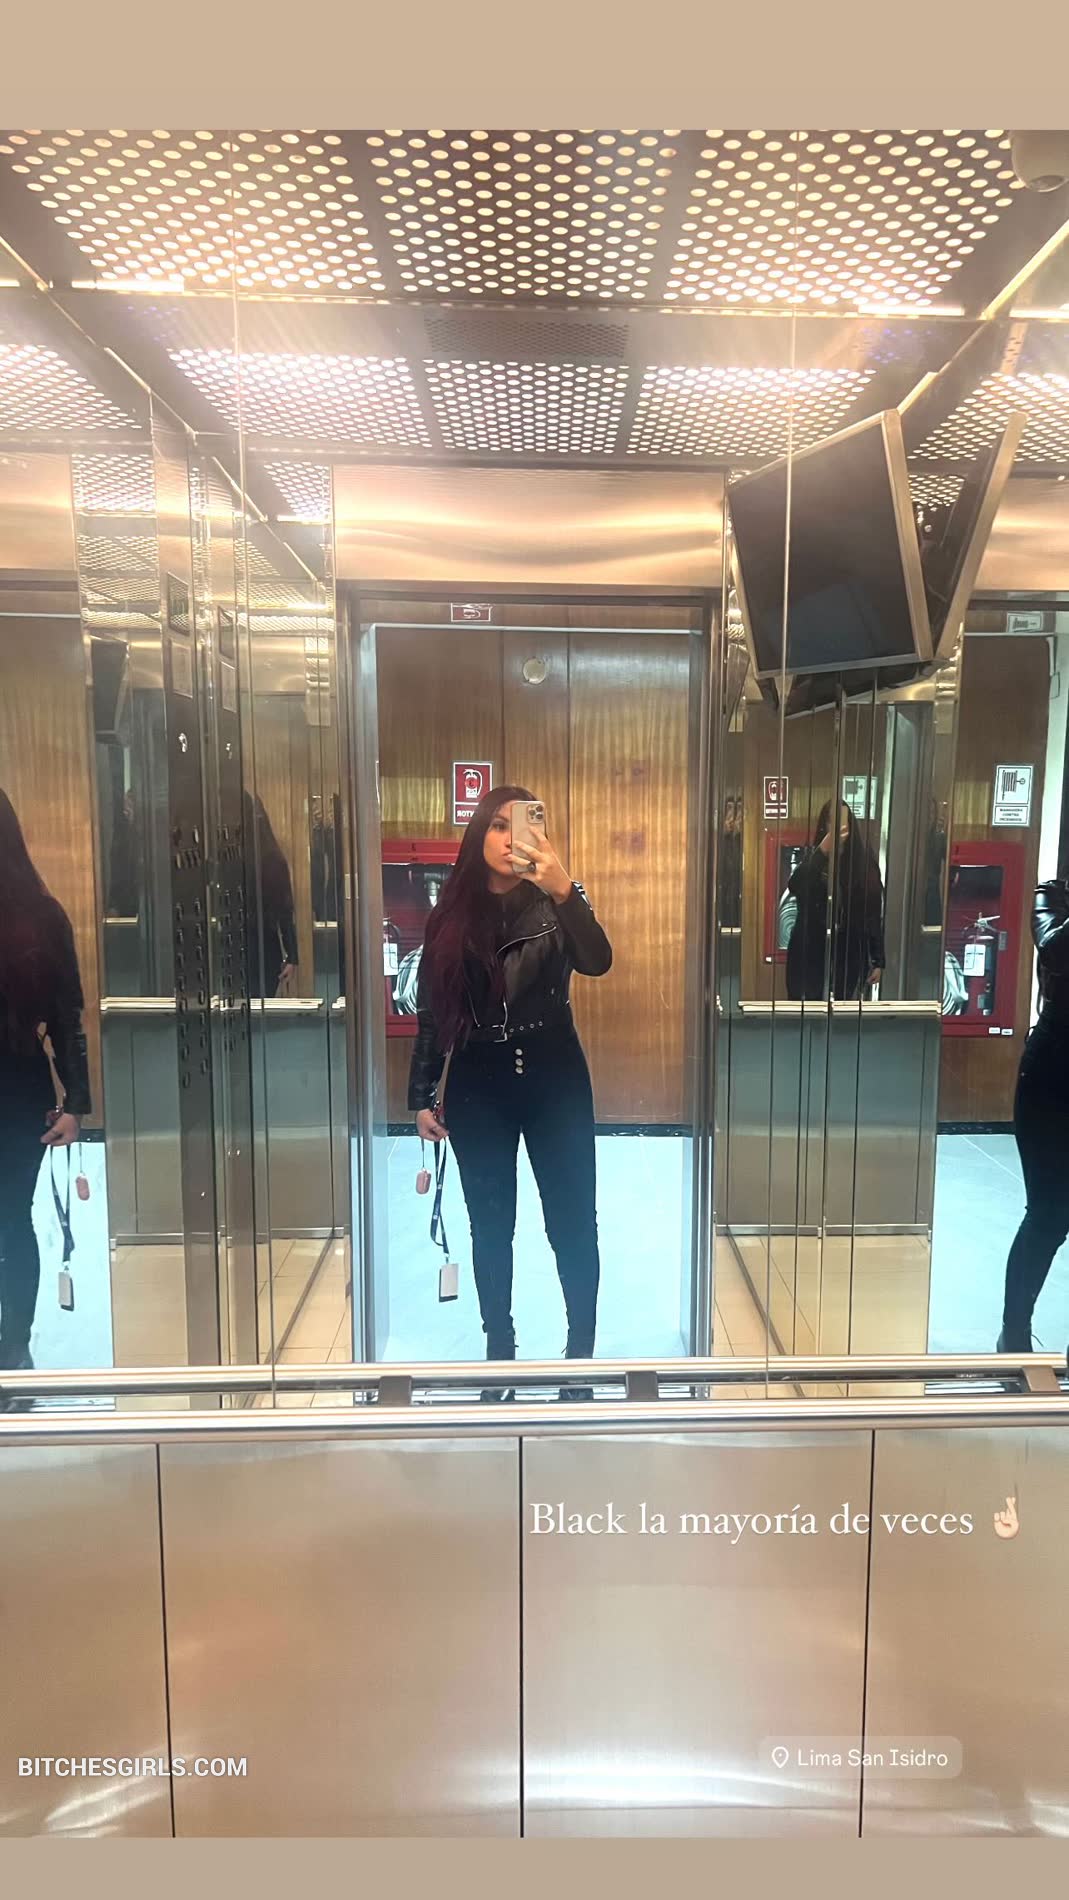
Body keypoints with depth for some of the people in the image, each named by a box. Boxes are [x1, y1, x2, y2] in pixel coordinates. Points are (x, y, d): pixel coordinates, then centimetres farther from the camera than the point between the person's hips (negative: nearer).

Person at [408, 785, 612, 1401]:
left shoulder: (554, 903, -1)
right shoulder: (451, 914, 3)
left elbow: (597, 962, -21)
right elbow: (432, 1011, 6)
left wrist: (564, 889, -35)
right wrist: (423, 1096, 4)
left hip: (554, 1077, -1)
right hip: (478, 1083, 2)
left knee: (573, 1221, 3)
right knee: (491, 1225, 11)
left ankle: (581, 1355, 19)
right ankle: (500, 1351, 26)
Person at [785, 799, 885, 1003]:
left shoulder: (863, 861, 2)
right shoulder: (811, 856, -1)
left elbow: (875, 913, 3)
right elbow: (795, 887, -23)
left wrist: (878, 960, 1)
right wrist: (824, 849, -34)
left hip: (848, 953, 1)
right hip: (810, 951, -1)